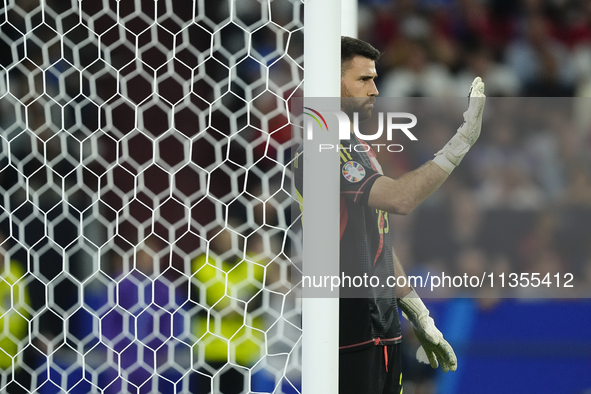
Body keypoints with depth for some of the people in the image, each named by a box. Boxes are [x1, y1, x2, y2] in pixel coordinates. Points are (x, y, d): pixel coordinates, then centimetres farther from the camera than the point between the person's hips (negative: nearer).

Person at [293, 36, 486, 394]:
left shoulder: (361, 150, 18)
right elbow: (400, 198, -27)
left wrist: (420, 317, 20)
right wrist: (462, 140, -26)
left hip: (384, 324, 9)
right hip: (350, 333, -9)